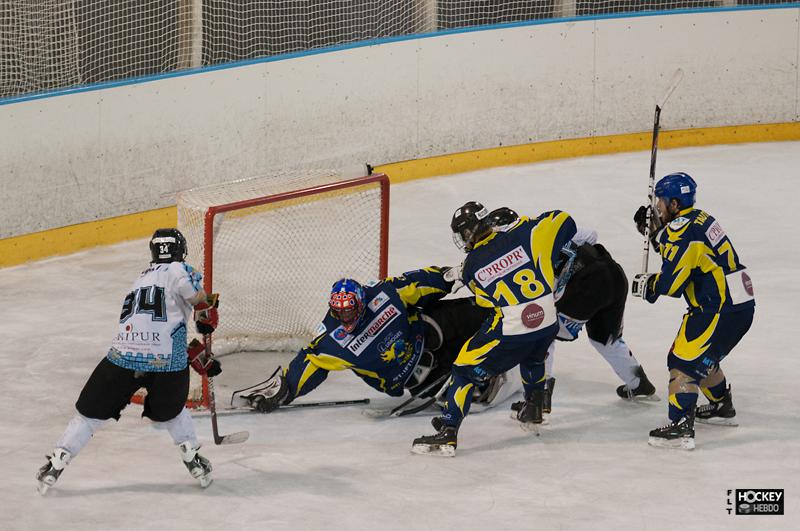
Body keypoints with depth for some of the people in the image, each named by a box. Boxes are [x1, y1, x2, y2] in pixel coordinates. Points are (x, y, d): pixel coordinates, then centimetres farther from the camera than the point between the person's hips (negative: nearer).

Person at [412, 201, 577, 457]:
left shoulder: (471, 267, 3)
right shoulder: (522, 235, 2)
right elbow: (562, 221, 3)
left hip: (510, 330, -4)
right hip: (548, 323, 4)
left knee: (466, 370, 7)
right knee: (533, 359, 38)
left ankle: (447, 433, -4)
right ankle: (533, 411, 48)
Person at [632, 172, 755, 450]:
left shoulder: (683, 230, -17)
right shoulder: (698, 219, 13)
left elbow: (671, 282, -19)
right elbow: (676, 249, 25)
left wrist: (647, 284, 0)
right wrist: (655, 229, 15)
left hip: (722, 310, -10)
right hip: (740, 303, 10)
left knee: (683, 360, -8)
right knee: (703, 355, 27)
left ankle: (680, 427, -13)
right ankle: (722, 407, 43)